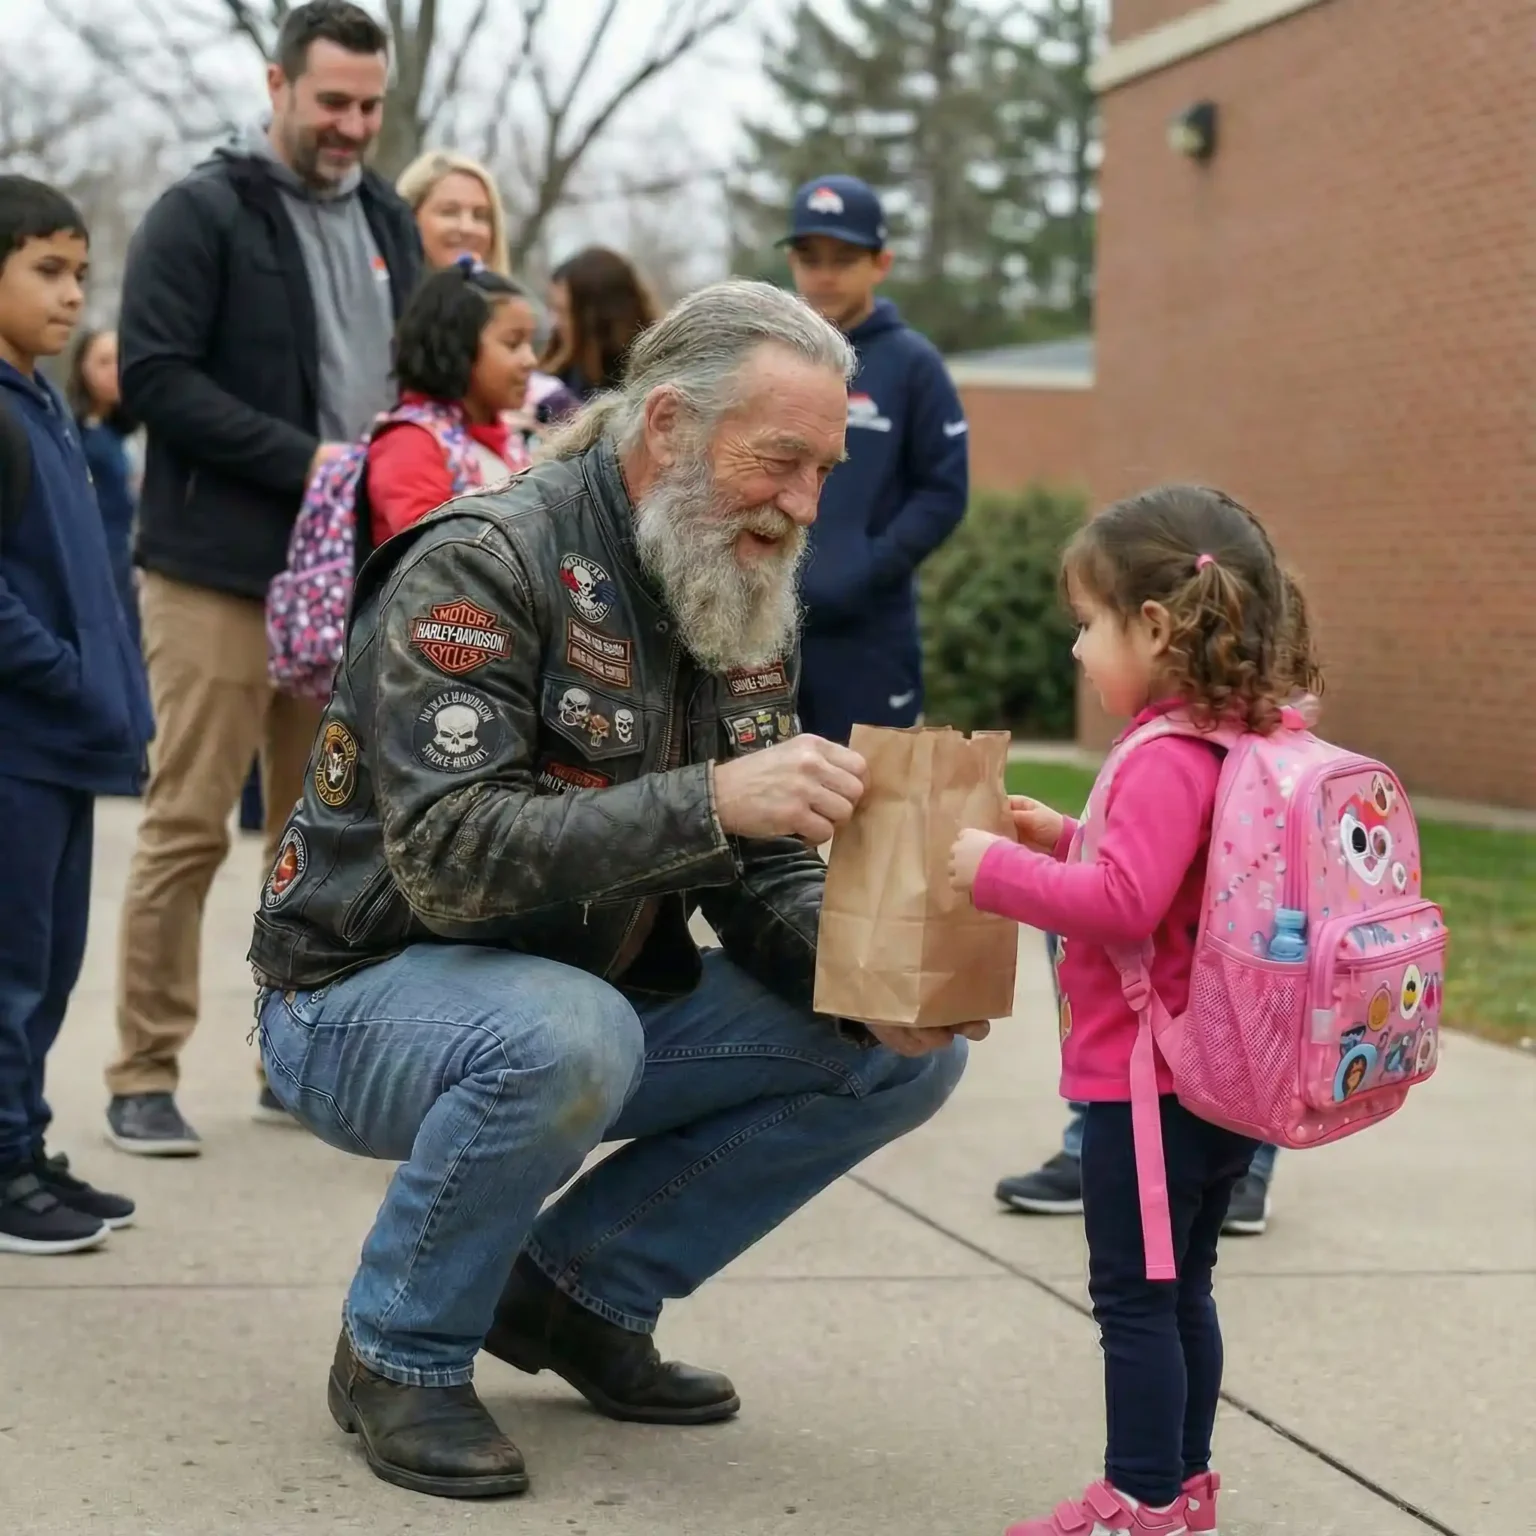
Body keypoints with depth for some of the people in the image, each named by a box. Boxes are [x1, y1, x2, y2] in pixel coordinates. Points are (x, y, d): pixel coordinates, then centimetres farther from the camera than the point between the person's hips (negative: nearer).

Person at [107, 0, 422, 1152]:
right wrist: (305, 461, -18)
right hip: (222, 569, -6)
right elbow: (157, 374, -13)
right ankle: (145, 1076, 5)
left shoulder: (388, 221, 15)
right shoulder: (203, 213, -5)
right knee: (189, 826, -4)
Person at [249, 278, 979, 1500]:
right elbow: (448, 862, -32)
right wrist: (709, 799, -41)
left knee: (907, 1053, -5)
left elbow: (767, 878, 2)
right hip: (368, 996, -7)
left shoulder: (748, 600, 2)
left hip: (598, 997, 7)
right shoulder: (485, 564, -22)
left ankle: (583, 1291, 8)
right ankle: (402, 1354, -11)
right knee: (566, 1034, -40)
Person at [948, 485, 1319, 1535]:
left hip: (1148, 1083, -10)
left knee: (1136, 1297, 0)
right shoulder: (1243, 745, 10)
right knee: (1180, 1289, 19)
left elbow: (1122, 905, -29)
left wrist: (999, 870, -19)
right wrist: (1065, 840, 13)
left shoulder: (1168, 760, -21)